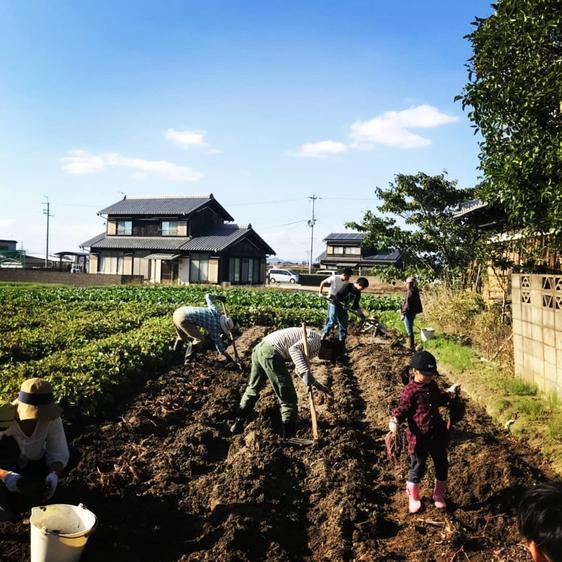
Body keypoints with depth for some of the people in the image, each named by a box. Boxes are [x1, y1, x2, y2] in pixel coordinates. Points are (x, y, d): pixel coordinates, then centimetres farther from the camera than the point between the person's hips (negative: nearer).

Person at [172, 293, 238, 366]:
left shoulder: (216, 312, 11)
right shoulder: (214, 328, -5)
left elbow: (207, 296, 23)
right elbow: (220, 348, 3)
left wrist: (218, 297, 40)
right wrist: (230, 359, 12)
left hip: (178, 311, 9)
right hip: (183, 318, -9)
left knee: (182, 337, 29)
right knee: (199, 339, 3)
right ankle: (188, 360, 9)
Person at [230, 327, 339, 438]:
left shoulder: (310, 341, 26)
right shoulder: (317, 341, -1)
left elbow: (299, 368, 26)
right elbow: (293, 349, -17)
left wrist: (316, 384, 20)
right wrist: (305, 372, -22)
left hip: (259, 348, 10)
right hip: (271, 353, -10)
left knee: (253, 388, 28)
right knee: (289, 399, -1)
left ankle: (238, 423, 41)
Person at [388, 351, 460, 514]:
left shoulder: (432, 386, 5)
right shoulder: (410, 391, -17)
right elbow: (402, 409, -14)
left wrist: (449, 392, 26)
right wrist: (395, 420, -32)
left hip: (438, 435, 7)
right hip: (419, 437, -6)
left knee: (442, 466, 17)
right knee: (417, 468, 7)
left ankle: (439, 495, 39)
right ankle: (413, 498, 30)